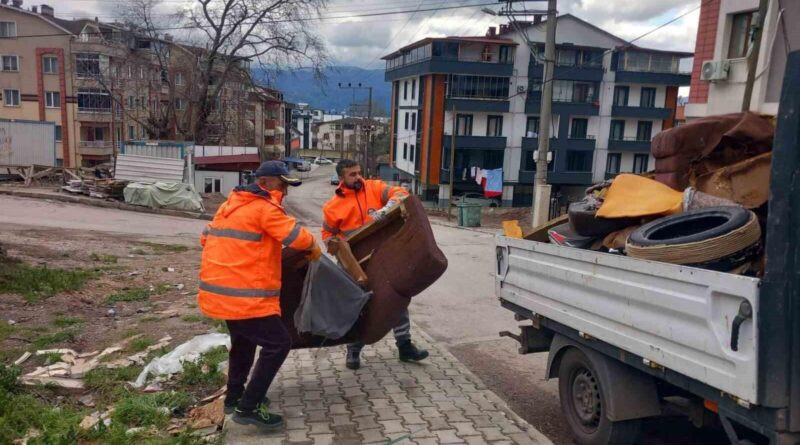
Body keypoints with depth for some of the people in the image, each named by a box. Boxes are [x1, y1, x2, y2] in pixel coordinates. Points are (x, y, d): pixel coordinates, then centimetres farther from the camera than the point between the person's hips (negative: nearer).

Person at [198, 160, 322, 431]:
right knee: (278, 343, -3)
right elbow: (298, 238, -14)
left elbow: (207, 237, 23)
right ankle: (248, 408, 1)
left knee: (243, 341, 27)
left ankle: (234, 398, 39)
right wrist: (314, 248, 6)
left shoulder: (230, 205, 17)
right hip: (243, 295, -10)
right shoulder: (264, 207, -11)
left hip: (219, 290, 10)